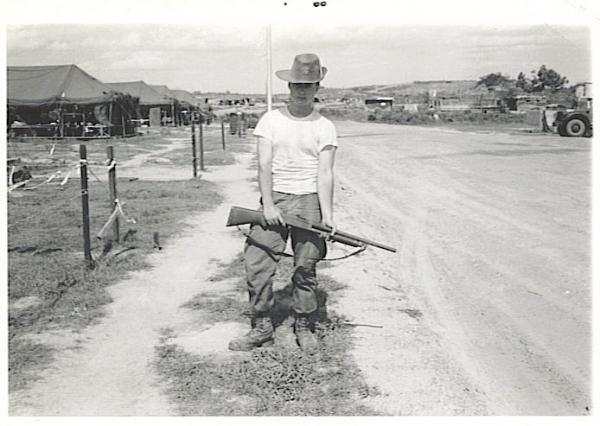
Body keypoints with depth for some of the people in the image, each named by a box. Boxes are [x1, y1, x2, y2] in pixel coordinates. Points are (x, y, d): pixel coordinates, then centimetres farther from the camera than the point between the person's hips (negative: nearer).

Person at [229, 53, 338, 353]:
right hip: (274, 199, 1)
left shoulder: (324, 127, 4)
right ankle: (261, 328, 10)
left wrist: (327, 214, -14)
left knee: (306, 268, 1)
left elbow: (324, 173, -3)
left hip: (309, 201, -1)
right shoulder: (271, 120, 6)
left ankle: (304, 327, 18)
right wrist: (268, 204, -13)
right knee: (257, 264, -4)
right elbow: (264, 166, -2)